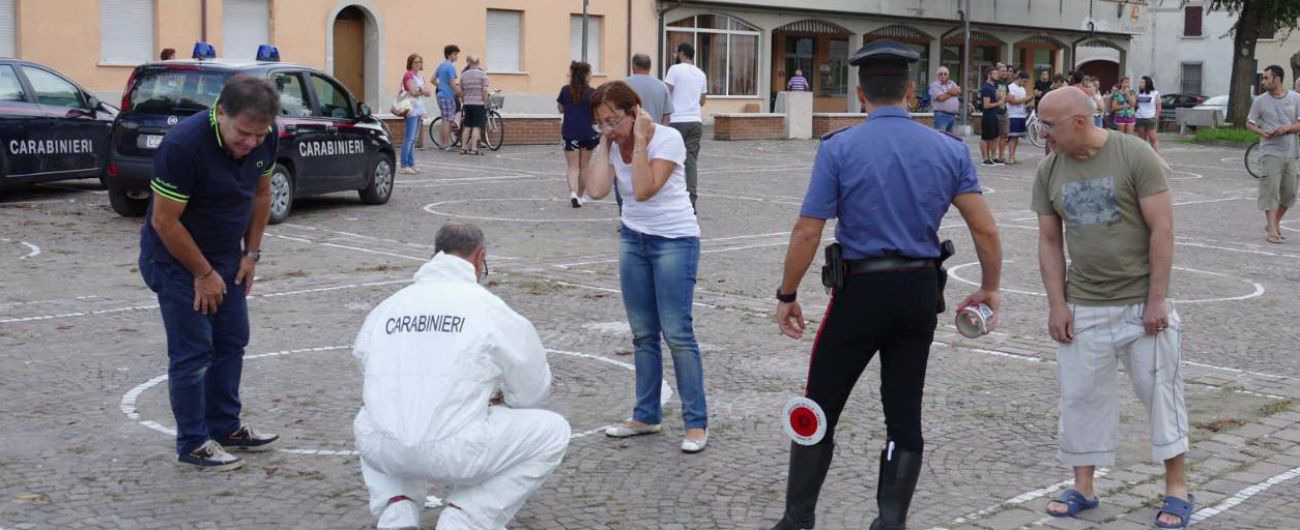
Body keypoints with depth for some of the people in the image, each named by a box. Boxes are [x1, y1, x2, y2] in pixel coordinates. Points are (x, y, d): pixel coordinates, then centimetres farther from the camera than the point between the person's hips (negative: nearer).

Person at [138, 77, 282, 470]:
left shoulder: (264, 141, -10)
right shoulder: (183, 145, -30)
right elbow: (165, 222, -24)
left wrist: (251, 253, 4)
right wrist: (203, 274, -16)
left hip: (226, 256, 7)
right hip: (176, 259, -7)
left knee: (232, 341, 11)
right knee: (192, 352, -3)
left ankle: (225, 427, 26)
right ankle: (193, 444, 8)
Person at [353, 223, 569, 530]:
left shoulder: (386, 307, 15)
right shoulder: (488, 308, 4)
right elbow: (532, 391, 10)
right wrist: (498, 398, 35)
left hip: (383, 451, 5)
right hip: (455, 453, -5)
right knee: (552, 432, 15)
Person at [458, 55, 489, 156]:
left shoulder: (463, 74, 7)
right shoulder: (482, 74, -5)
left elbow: (461, 91, 9)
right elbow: (485, 90, -12)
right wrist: (485, 103, -7)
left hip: (467, 103, 4)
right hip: (479, 103, -4)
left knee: (467, 126, 11)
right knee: (476, 127, -3)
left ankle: (463, 148, 11)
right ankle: (473, 148, -8)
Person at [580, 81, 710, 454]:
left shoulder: (667, 139, -16)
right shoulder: (612, 146, 1)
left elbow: (644, 190, -27)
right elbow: (596, 190, -14)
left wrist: (640, 141, -24)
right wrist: (605, 145, -11)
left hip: (675, 240, -6)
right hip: (633, 239, 6)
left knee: (677, 332, -9)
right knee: (643, 333, 10)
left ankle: (697, 422, -3)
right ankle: (646, 416, 19)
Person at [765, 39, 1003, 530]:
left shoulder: (839, 149, -9)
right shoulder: (949, 150, 2)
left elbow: (807, 232, -11)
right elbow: (985, 230, 0)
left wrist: (787, 295, 0)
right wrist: (990, 288, 14)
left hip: (862, 289, -3)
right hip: (921, 291, 3)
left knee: (820, 407, 10)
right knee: (904, 413, 12)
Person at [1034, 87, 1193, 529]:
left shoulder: (1135, 156, -11)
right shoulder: (1049, 170, 2)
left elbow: (1162, 230, -11)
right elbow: (1049, 241, 7)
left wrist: (1157, 299, -14)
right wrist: (1056, 304, 1)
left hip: (1142, 303, -4)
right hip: (1083, 306, 4)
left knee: (1161, 391, 4)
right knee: (1081, 395, 6)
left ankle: (1177, 489, 16)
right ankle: (1083, 488, 18)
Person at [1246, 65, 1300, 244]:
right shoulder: (1260, 101, 1)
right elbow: (1250, 123, 5)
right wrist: (1262, 132, -15)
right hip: (1271, 153, -2)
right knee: (1271, 191, -9)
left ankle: (1276, 222, 29)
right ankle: (1272, 231, -9)